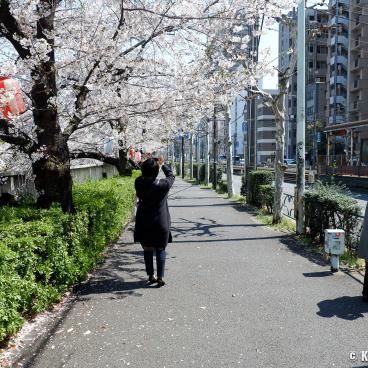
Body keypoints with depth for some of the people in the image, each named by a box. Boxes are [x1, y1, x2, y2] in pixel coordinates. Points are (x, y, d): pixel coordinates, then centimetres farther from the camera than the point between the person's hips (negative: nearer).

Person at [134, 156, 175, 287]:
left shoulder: (139, 183, -9)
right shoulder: (163, 185, -14)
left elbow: (144, 176, 14)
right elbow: (171, 175, 6)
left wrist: (156, 163, 17)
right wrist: (162, 164, 18)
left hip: (143, 224, 3)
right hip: (161, 223, -2)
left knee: (147, 249, 14)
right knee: (160, 250, 8)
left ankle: (150, 275, 23)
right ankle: (160, 277, 7)